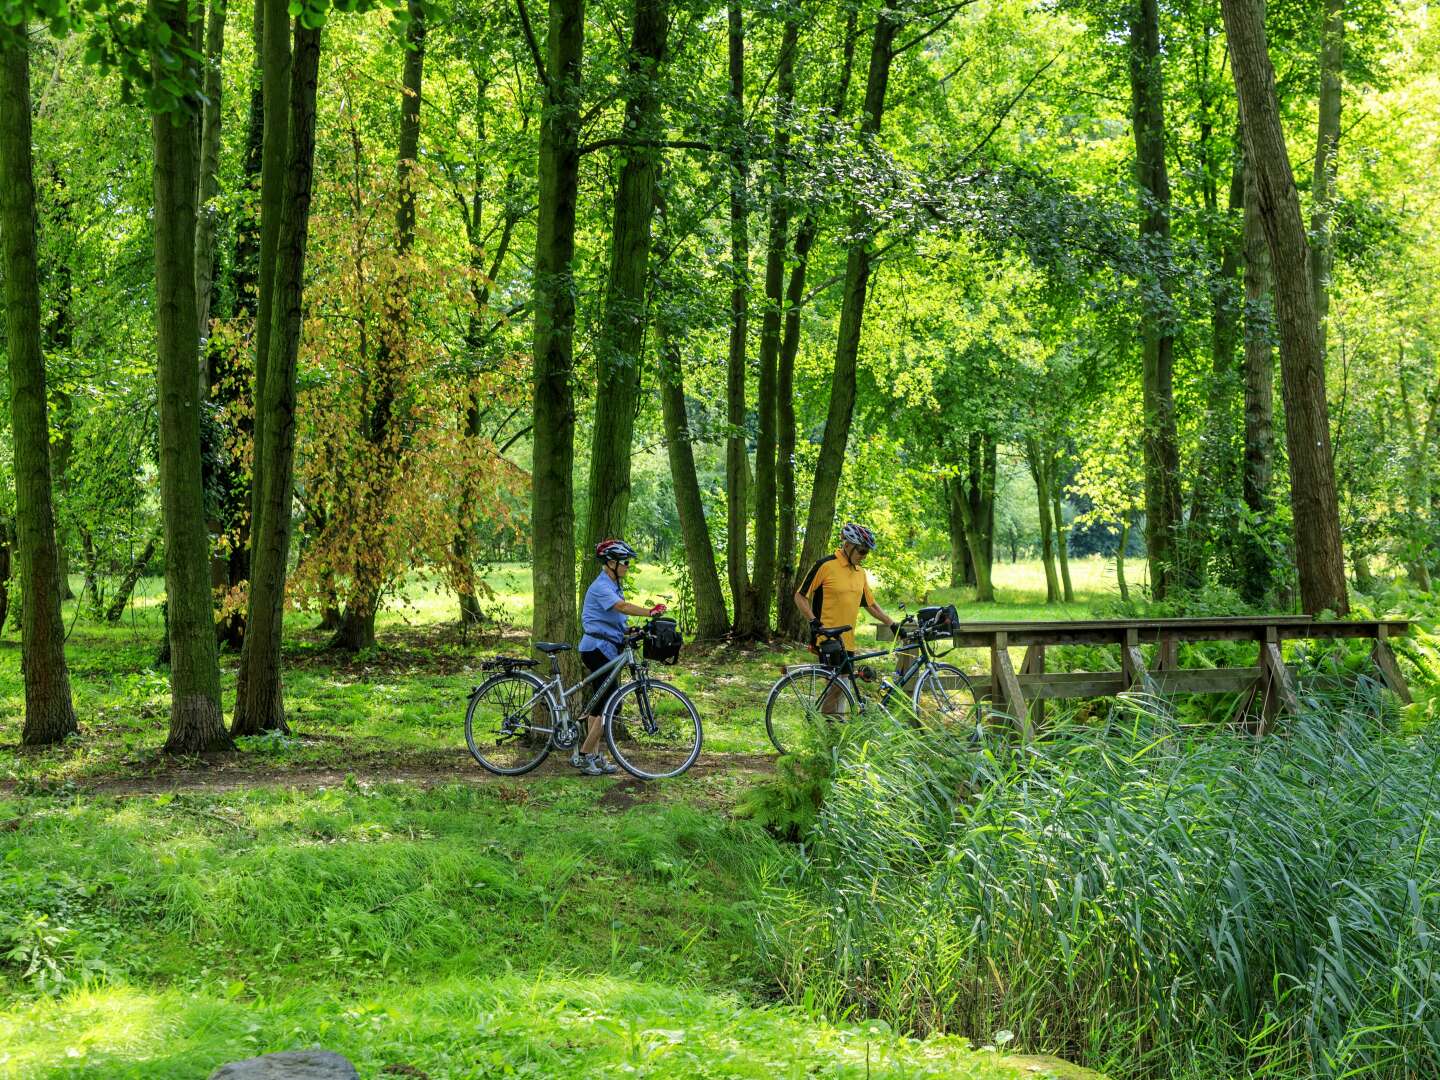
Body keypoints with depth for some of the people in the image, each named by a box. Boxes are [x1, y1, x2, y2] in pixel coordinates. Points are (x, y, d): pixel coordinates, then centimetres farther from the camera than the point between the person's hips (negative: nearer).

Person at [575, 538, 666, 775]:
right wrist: (650, 612, -44)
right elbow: (622, 607, -33)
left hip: (603, 649, 10)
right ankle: (583, 755, -6)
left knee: (599, 704, 12)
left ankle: (594, 756, 18)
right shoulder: (601, 587, -16)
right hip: (598, 649, -10)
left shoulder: (614, 586, 17)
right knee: (611, 704, -11)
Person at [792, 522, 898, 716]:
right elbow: (800, 596, -4)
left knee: (841, 688, 7)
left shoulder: (860, 572, 14)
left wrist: (892, 624, 15)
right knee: (837, 685, -13)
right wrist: (814, 621, -15)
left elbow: (871, 605, 22)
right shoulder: (825, 565, -8)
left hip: (847, 641, 7)